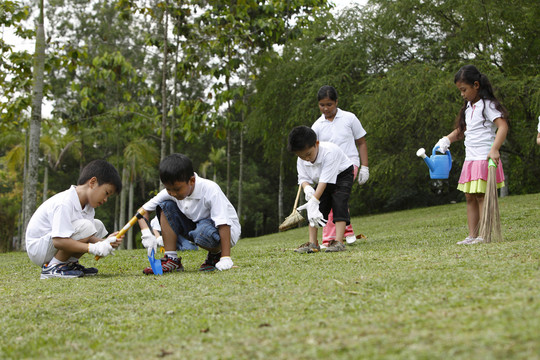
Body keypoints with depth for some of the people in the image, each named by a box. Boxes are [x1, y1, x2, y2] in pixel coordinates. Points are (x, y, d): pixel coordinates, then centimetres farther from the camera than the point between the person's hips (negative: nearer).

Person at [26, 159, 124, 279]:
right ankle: (52, 267, -17)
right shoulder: (64, 204, -26)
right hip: (38, 251, -10)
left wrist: (105, 242, -19)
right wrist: (93, 248, -34)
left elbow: (87, 237, 0)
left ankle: (69, 263, 5)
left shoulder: (86, 204, 5)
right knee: (85, 227, -28)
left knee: (97, 226, 8)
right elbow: (58, 241, -34)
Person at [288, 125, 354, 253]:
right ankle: (312, 243, -4)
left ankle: (338, 242, -28)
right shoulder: (301, 160, -17)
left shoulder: (329, 152, -37)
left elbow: (325, 180, -38)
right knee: (314, 209, -5)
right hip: (324, 181, 6)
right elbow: (303, 178, -11)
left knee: (339, 203, -24)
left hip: (342, 174, -6)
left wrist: (313, 201, -42)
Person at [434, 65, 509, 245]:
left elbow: (503, 126, -21)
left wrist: (494, 149, -32)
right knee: (470, 197, 6)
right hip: (471, 159, 9)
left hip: (485, 158, -9)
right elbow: (462, 130, 28)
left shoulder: (487, 105, -9)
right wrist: (447, 139, 10)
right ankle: (472, 236, 9)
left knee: (481, 196, -10)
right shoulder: (469, 107, 17)